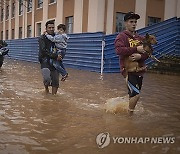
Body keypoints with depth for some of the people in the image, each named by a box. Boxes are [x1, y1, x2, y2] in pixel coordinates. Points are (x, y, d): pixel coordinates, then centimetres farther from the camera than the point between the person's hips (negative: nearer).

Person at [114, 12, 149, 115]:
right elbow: (119, 50, -21)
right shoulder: (121, 36, -3)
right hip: (128, 70, -6)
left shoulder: (140, 38, 14)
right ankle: (129, 115, 5)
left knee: (134, 94, 14)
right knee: (135, 94, -14)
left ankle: (130, 112, 32)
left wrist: (140, 56, -15)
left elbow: (147, 53, 6)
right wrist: (136, 49, -24)